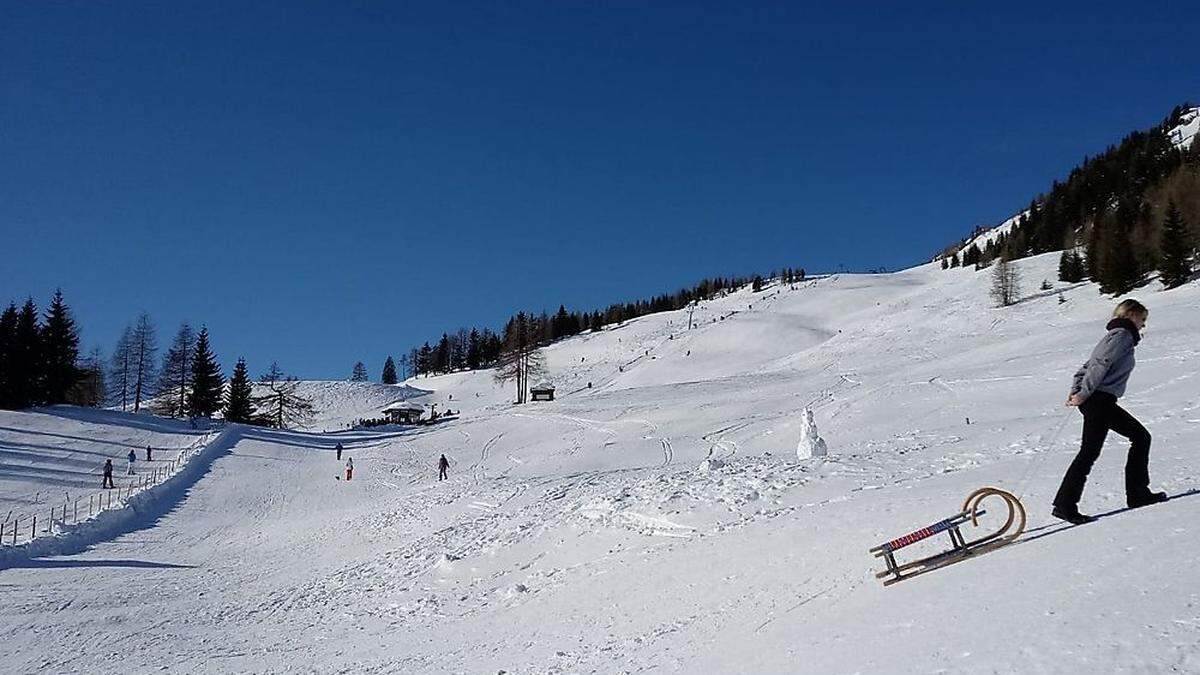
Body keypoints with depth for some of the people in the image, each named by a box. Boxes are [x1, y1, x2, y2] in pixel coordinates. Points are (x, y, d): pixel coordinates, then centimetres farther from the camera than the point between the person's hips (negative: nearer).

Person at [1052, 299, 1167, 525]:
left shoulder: (1116, 335, 23)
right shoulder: (1123, 335, -7)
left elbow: (1087, 365, 19)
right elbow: (1100, 365, -18)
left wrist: (1076, 391, 10)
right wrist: (1084, 394, -20)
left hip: (1103, 403, 10)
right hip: (1099, 400, -10)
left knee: (1141, 437, 14)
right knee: (1089, 452, -11)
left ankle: (1137, 493, 16)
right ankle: (1064, 505, -13)